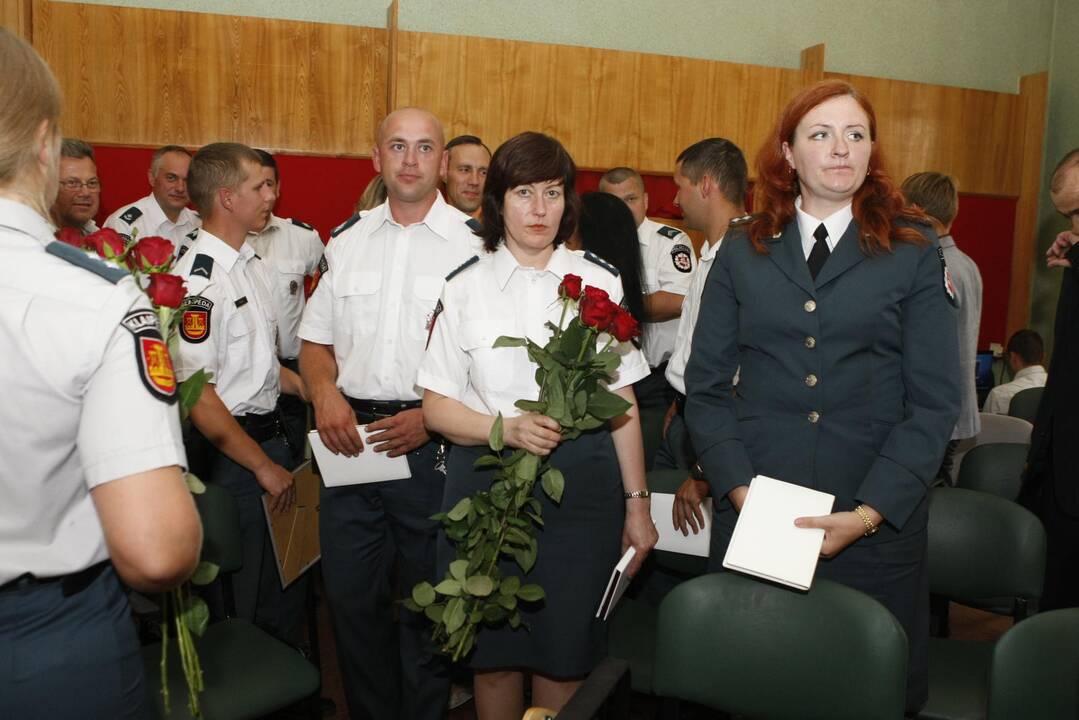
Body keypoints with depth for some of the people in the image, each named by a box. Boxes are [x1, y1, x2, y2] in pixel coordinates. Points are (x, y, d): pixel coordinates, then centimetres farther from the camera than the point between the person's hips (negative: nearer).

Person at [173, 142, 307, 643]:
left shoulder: (252, 263, 10)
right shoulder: (199, 281, -19)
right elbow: (195, 394, -22)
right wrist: (263, 466, -17)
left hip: (270, 433, 9)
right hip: (230, 452, -9)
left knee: (287, 580, 20)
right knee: (246, 599, 6)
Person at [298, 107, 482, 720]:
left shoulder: (473, 243, -3)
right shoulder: (347, 241, 11)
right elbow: (316, 340, 15)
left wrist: (432, 418, -15)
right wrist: (326, 393, -5)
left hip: (433, 445, -4)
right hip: (350, 439, 4)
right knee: (352, 596, 14)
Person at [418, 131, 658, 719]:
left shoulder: (599, 283, 3)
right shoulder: (464, 288, 1)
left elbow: (622, 403, 6)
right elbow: (437, 406, 1)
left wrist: (637, 503, 5)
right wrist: (507, 430, -17)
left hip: (582, 484, 0)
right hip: (486, 483, 0)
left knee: (565, 654, 8)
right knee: (494, 653, 11)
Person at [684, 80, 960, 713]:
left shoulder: (915, 254, 2)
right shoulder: (742, 253, 6)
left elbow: (935, 403, -3)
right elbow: (706, 386, 3)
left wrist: (868, 514, -13)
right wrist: (740, 490, -10)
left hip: (878, 523, -1)